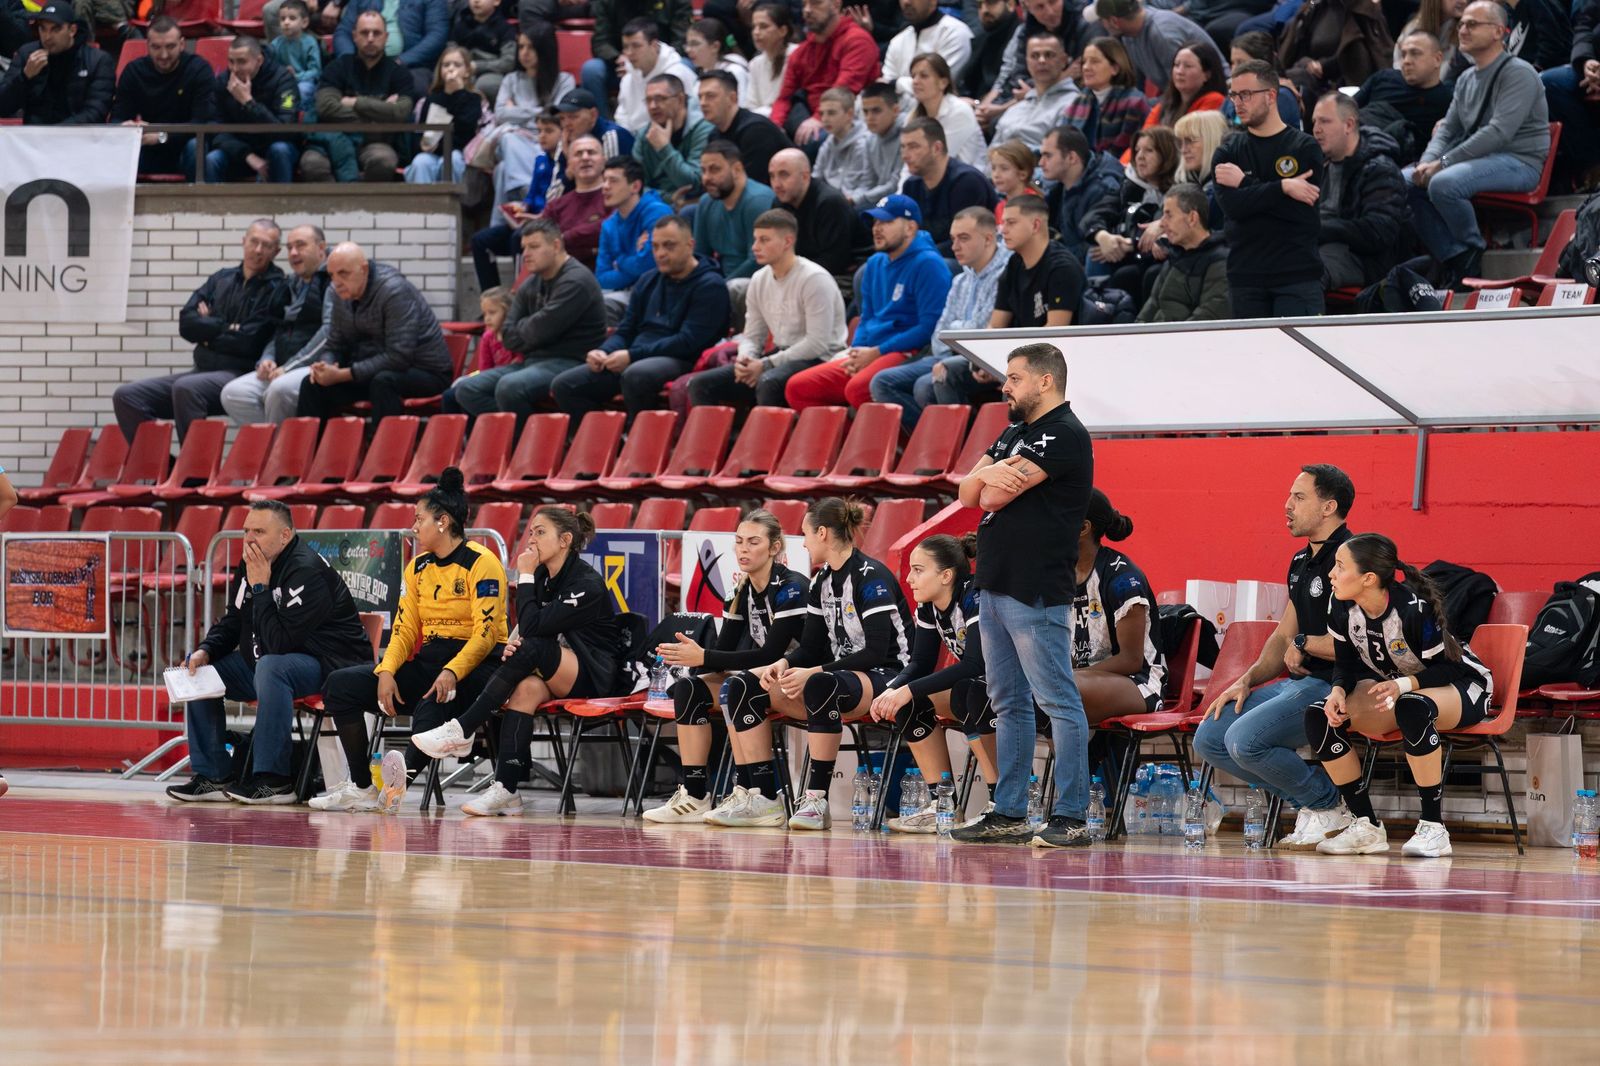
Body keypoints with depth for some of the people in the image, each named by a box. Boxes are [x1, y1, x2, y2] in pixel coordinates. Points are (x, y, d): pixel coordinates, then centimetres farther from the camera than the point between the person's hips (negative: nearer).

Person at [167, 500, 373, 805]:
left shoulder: (306, 571, -23)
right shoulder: (248, 566, 4)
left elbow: (280, 642, -30)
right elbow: (231, 623, 14)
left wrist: (260, 587, -26)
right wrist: (205, 651, -6)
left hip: (329, 664, -10)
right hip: (264, 663, 10)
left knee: (271, 667, -38)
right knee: (200, 667, 3)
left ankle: (274, 780, -31)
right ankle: (213, 776, 0)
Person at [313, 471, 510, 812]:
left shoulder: (481, 563, -9)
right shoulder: (419, 567, 14)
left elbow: (486, 633, -17)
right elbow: (405, 629, 10)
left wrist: (452, 672, -30)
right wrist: (387, 671, -8)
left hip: (475, 667, -8)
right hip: (427, 663, 8)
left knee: (432, 705, -41)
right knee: (341, 685, -6)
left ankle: (398, 784, -46)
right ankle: (361, 788, -10)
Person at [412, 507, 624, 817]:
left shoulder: (587, 583, -16)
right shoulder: (542, 577, 9)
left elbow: (533, 626, -23)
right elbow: (526, 629, 9)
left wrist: (525, 577, -15)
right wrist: (513, 646, -15)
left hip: (595, 677, -6)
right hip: (555, 676, 6)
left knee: (532, 648, -31)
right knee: (527, 688, -30)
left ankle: (462, 730, -28)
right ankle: (506, 790, -40)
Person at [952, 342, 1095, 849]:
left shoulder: (1063, 435, -11)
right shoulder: (1015, 432, 19)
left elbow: (995, 497, -17)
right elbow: (969, 494, 11)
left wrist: (993, 480, 3)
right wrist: (988, 472, -8)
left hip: (1035, 594, -10)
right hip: (995, 587, 10)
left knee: (1058, 702, -9)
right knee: (1009, 705, 12)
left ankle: (1070, 819, -11)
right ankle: (1009, 815, 17)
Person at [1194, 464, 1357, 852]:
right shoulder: (1301, 563, 17)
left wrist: (1303, 643, -11)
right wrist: (1247, 680, 8)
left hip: (1334, 687, -10)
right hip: (1299, 683, 10)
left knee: (1246, 739, -27)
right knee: (1210, 738, 2)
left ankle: (1329, 805, -5)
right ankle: (1310, 800, 5)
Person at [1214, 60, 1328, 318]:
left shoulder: (1304, 148, 3)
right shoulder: (1228, 153, 11)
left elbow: (1302, 210, -10)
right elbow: (1232, 205, -7)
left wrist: (1244, 183, -7)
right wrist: (1283, 188, -14)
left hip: (1298, 275, -3)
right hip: (1245, 277, 3)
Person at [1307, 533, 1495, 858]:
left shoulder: (1414, 609, -30)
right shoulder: (1342, 608, -12)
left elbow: (1448, 667, -23)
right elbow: (1345, 664, 0)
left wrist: (1404, 684, -39)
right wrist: (1338, 691, -22)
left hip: (1462, 688, -7)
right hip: (1394, 689, 7)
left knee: (1412, 708, -42)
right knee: (1319, 717, -16)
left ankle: (1433, 828, -34)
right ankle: (1366, 826, -9)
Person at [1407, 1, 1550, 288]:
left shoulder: (1518, 74, -12)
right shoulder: (1467, 80, 16)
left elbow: (1498, 133, -22)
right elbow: (1447, 130, 17)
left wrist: (1443, 163, -23)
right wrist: (1427, 162, -6)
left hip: (1518, 162, -9)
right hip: (1480, 161, 9)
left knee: (1443, 183, -32)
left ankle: (1473, 252, -11)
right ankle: (1452, 259, -8)